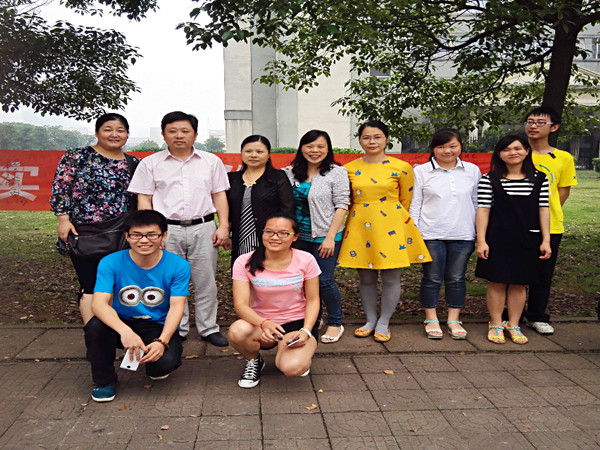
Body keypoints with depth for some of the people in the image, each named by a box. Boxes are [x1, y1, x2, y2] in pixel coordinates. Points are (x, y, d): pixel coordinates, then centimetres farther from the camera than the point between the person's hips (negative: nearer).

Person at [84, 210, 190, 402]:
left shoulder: (178, 265, -11)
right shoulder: (111, 263, -12)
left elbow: (177, 307, -15)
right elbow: (99, 303, -24)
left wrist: (162, 341, -32)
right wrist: (125, 331, -42)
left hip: (159, 327, -1)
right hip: (121, 323, 1)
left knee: (167, 361, -31)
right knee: (96, 326, -31)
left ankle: (156, 367, 11)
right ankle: (105, 380, -3)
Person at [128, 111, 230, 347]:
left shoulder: (211, 161, 11)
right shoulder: (151, 163, 7)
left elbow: (219, 195, 11)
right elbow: (144, 199, 5)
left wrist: (224, 226, 1)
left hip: (203, 228, 1)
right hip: (167, 230, 0)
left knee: (205, 281, 5)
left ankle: (209, 328, 19)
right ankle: (176, 330, 21)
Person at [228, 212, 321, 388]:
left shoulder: (305, 260, -7)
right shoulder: (245, 262, -10)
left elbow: (313, 300, 0)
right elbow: (241, 305, -16)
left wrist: (305, 331, -17)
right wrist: (264, 323, -36)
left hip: (297, 323, -1)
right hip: (261, 323, 1)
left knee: (292, 368, -30)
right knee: (237, 331, -34)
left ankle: (300, 355, 10)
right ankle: (253, 361, 3)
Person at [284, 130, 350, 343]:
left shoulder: (336, 172, -5)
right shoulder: (291, 173, 8)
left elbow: (342, 206, -9)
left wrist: (330, 237, -15)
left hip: (324, 237, -5)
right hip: (298, 237, 5)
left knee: (324, 281, -4)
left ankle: (335, 324, 16)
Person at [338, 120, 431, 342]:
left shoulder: (401, 167, -1)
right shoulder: (350, 169, 5)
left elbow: (406, 201, 8)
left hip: (391, 227, -2)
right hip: (360, 226, 2)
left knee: (391, 277, 2)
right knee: (365, 277, 9)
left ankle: (383, 323, 18)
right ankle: (370, 320, 26)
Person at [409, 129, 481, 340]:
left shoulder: (472, 170, 7)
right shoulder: (421, 171, 1)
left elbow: (477, 203, 12)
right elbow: (415, 205, 2)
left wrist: (479, 234, 10)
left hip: (463, 235, 2)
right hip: (431, 235, -2)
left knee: (456, 278, 9)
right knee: (432, 278, 5)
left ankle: (454, 320, 21)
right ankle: (431, 320, 18)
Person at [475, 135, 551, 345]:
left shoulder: (540, 178, 5)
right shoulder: (489, 179, -2)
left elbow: (543, 210, 5)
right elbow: (483, 210, -4)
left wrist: (546, 240, 1)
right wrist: (481, 240, -9)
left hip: (528, 240, 2)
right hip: (498, 239, -2)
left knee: (519, 283, 9)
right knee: (497, 282, 3)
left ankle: (514, 325, 22)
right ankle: (496, 325, 17)